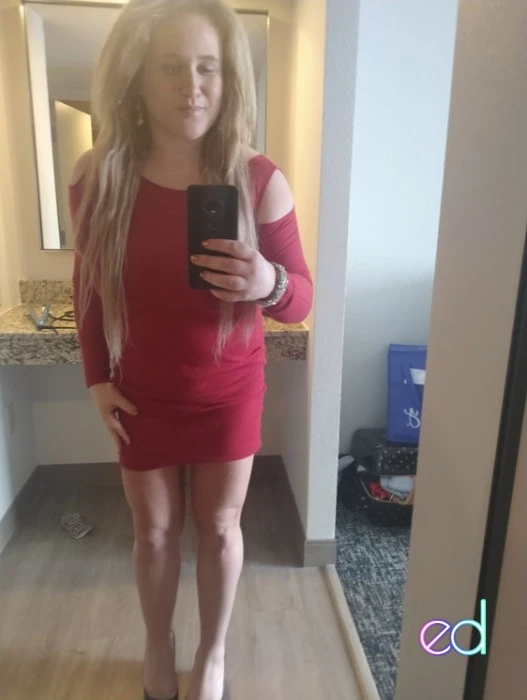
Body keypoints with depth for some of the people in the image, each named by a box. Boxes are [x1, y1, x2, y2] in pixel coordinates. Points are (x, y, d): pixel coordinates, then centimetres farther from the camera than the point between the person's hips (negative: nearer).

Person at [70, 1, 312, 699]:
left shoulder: (259, 180, -16)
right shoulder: (98, 177, -13)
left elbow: (301, 297, -12)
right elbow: (88, 286, 1)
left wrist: (268, 284, -34)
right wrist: (97, 379, 0)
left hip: (229, 392, 0)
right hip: (142, 396, 1)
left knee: (219, 526, 16)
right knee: (154, 530, 19)